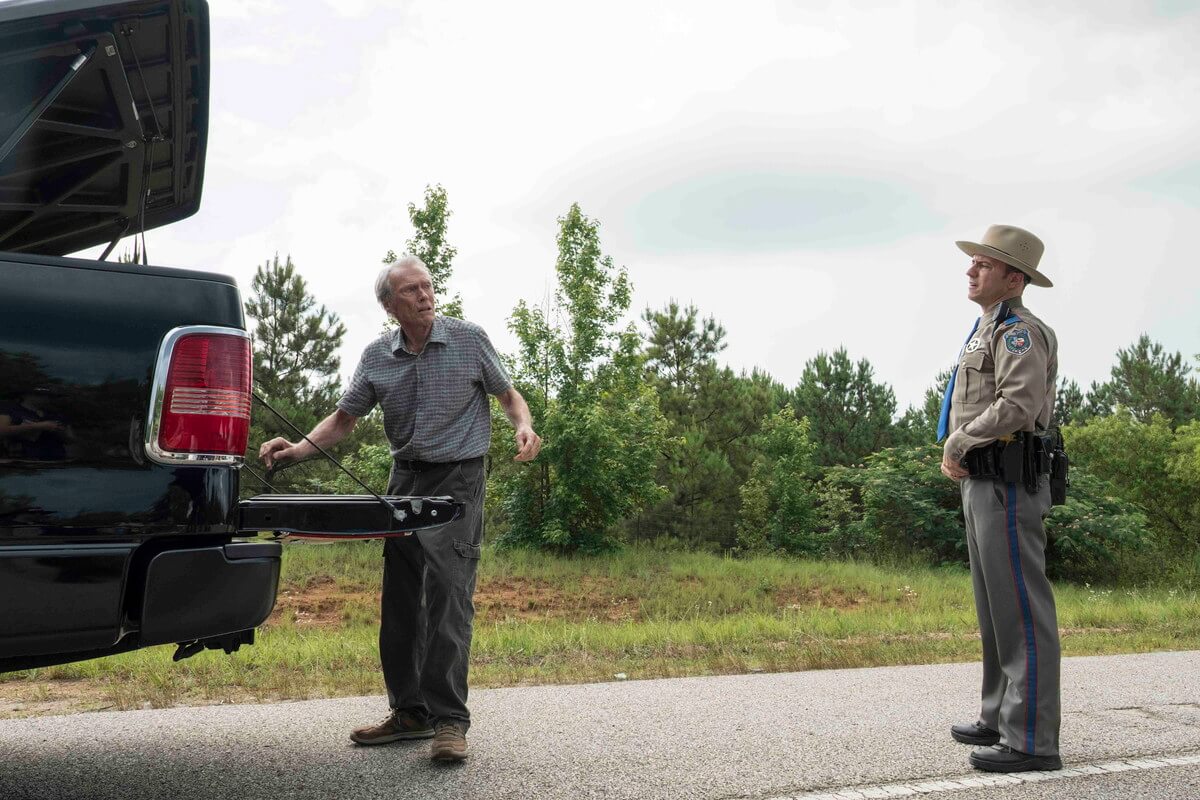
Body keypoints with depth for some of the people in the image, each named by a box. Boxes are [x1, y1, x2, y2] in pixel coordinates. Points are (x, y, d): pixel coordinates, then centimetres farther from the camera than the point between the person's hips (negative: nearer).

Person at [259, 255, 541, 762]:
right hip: (404, 477, 5)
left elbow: (508, 395, 6)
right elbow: (344, 419, 9)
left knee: (447, 595, -13)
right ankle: (409, 711, 17)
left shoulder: (469, 340, -4)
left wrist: (524, 426, -16)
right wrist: (299, 450, -8)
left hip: (457, 478, -5)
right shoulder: (377, 357, 5)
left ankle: (449, 720, -10)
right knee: (399, 600, 6)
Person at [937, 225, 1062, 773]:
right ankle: (1001, 718, 22)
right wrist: (953, 454, 9)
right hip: (980, 482, 11)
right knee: (996, 605, 14)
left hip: (1006, 482, -11)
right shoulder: (987, 332, 22)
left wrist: (958, 442, -12)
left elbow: (1019, 404, -24)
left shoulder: (1018, 330, -10)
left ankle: (1032, 739, -6)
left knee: (1019, 606, -9)